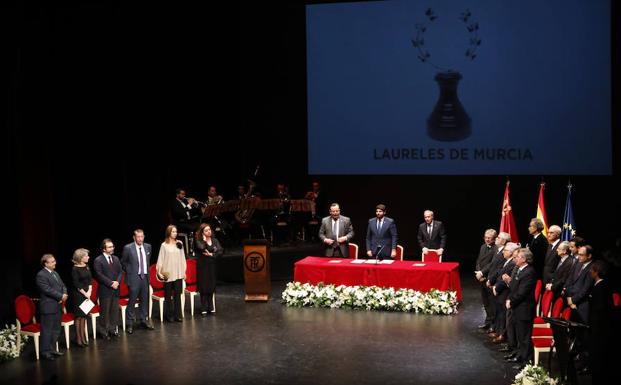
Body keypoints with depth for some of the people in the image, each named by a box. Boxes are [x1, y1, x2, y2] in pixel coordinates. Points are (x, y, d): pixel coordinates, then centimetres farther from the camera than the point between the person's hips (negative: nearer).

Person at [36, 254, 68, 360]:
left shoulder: (55, 273, 15)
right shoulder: (41, 275, -13)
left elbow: (62, 285, 15)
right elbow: (48, 290, -20)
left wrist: (64, 294, -6)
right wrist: (61, 296, -16)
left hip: (57, 306, 9)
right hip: (48, 307, -9)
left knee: (56, 329, 14)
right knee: (47, 330, -3)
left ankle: (52, 349, 24)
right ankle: (45, 351, 4)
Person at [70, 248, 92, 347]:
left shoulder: (86, 266, 8)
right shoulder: (75, 269, -12)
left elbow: (90, 280, 8)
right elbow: (76, 284, -14)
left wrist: (89, 292, -4)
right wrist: (85, 293, -11)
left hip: (87, 294, 6)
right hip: (78, 295, -6)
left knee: (84, 316, 10)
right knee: (79, 316, 0)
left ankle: (83, 337, 17)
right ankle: (79, 339, 6)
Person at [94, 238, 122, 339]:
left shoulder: (116, 259, 11)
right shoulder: (98, 260, -9)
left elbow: (120, 272, 11)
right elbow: (99, 275, -14)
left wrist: (117, 282, -8)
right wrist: (111, 283, -17)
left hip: (116, 289, 6)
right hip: (105, 290, -6)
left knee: (115, 310, 11)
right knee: (105, 312, 1)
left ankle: (113, 329, 22)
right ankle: (104, 331, 10)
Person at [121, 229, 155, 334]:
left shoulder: (148, 247, 4)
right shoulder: (128, 248, -10)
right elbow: (123, 262, 3)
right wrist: (129, 271, 2)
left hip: (145, 277, 5)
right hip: (134, 278, -5)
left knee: (144, 300, 12)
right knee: (132, 301, -1)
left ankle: (144, 320, 25)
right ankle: (130, 323, 8)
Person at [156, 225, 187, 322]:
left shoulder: (179, 243, 7)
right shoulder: (164, 245, -2)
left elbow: (182, 258, 11)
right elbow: (160, 259, -2)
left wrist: (184, 271, 10)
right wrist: (159, 271, -9)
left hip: (178, 273, 3)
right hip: (168, 274, -3)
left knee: (178, 294, 3)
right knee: (168, 295, 4)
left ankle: (177, 315, 8)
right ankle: (168, 315, 11)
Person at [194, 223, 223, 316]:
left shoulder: (215, 240, 7)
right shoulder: (199, 241, -3)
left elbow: (220, 251, -3)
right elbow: (202, 248, -24)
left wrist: (211, 254, -14)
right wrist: (205, 240, -12)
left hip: (212, 265, 3)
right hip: (202, 266, -3)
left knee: (211, 287, 4)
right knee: (203, 288, -2)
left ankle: (211, 308, 13)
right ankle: (204, 309, 2)